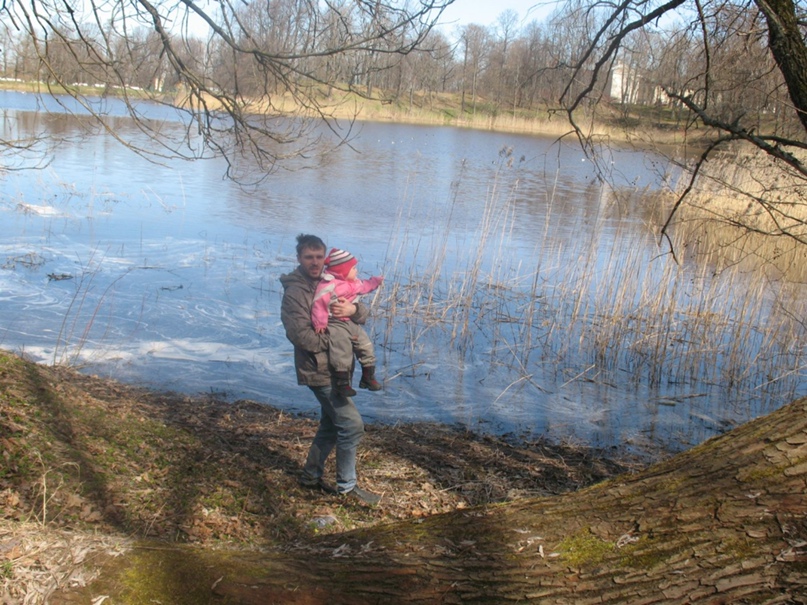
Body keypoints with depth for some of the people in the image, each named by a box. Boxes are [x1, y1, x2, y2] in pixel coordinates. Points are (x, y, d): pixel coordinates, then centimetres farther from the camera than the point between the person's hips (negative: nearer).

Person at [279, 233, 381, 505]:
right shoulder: (295, 292, -15)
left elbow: (363, 314, 5)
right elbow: (301, 334, -24)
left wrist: (353, 309, -19)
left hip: (336, 369, 9)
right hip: (319, 370, -9)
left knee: (331, 424, 19)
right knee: (352, 425, -7)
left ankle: (312, 475, 34)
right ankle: (346, 486, 6)